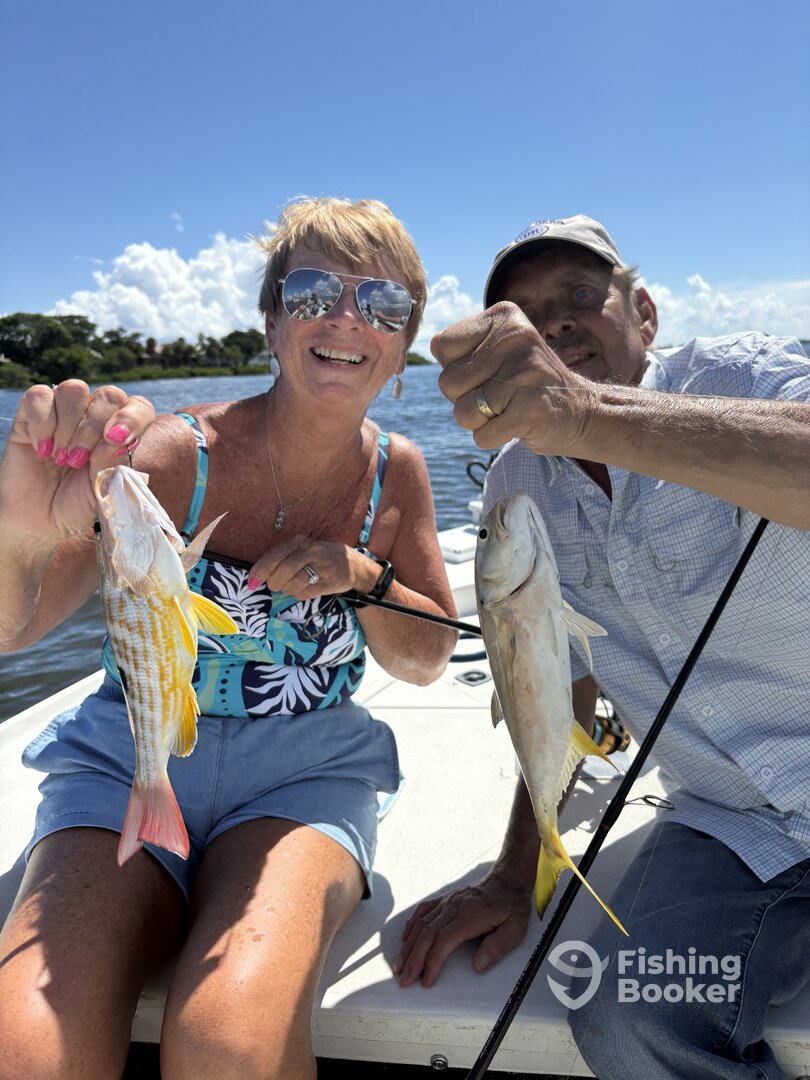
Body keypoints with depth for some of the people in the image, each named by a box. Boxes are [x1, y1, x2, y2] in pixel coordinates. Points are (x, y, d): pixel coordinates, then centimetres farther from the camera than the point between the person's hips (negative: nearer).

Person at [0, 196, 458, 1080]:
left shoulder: (397, 471, -1)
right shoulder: (178, 453, -12)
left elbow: (427, 660, 6)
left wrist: (361, 575, -14)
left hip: (303, 775, 1)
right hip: (129, 765, 0)